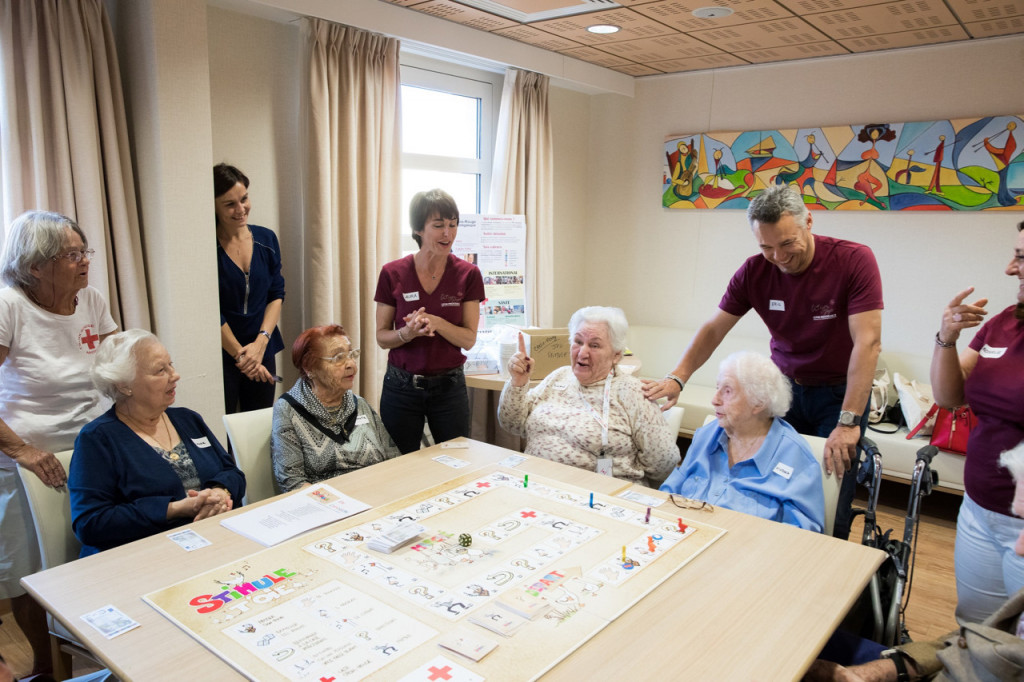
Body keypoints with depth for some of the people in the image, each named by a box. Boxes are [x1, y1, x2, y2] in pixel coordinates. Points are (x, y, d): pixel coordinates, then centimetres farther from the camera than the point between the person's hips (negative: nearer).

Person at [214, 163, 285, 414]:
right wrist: (240, 355, -11)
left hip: (262, 350, 4)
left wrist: (261, 341, -9)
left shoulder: (266, 239, 4)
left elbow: (276, 295, 4)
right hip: (221, 356, -4)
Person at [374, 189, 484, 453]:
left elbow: (469, 339, -6)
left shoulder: (468, 274, -5)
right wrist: (408, 332, -22)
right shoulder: (393, 273, -6)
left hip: (449, 386, 0)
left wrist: (436, 322, -24)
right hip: (401, 386, 0)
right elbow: (382, 337, -1)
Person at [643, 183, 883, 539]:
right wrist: (677, 377, -17)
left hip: (840, 392, -3)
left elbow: (868, 342, -24)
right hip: (784, 387, 3)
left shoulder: (854, 260, -19)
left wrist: (849, 422, -29)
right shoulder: (754, 271, -8)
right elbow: (714, 328, -2)